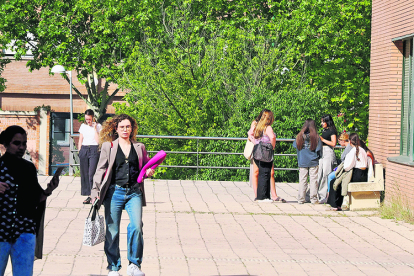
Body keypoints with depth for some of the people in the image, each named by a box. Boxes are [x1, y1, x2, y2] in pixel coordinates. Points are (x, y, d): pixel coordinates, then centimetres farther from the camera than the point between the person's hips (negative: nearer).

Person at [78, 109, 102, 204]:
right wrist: (79, 151, 10)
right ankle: (87, 194, 5)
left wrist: (95, 128, -8)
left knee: (92, 173, -13)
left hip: (94, 150, -4)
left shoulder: (98, 126, 2)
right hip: (84, 150, 4)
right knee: (84, 173, 0)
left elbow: (98, 141, -6)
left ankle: (91, 196, -14)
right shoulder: (83, 126, 14)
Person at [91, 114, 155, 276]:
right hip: (114, 192, -1)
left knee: (137, 227, -16)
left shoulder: (139, 147, 13)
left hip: (134, 192, 1)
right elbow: (100, 170, 5)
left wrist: (149, 172, -1)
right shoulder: (108, 146, 7)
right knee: (112, 231, 2)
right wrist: (95, 191, -3)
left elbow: (146, 166, 23)